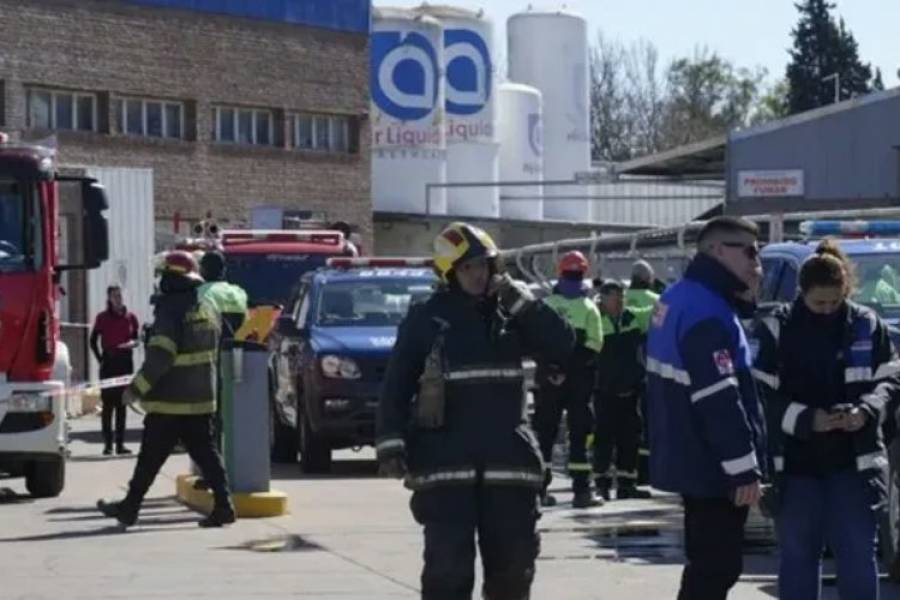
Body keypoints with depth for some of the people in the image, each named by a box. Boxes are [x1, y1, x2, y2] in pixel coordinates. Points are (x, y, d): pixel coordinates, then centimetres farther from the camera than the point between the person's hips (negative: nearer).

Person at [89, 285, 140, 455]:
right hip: (109, 362, -2)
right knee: (108, 403, -3)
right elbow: (93, 340, 5)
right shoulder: (102, 318, 0)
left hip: (125, 362, 2)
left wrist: (133, 343, -11)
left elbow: (136, 338, 12)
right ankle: (107, 443, -2)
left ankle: (120, 443, 9)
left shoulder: (130, 317, 5)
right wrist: (100, 359, -3)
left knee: (122, 404, 5)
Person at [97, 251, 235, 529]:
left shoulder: (171, 311, -17)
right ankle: (223, 505, -2)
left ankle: (129, 508, 11)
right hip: (201, 401, 7)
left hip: (170, 402, -7)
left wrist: (137, 388, -17)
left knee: (150, 458, 2)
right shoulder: (205, 311, 9)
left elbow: (159, 357, -23)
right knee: (205, 453, 7)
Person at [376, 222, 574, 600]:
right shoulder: (426, 319, -1)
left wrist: (520, 301, -9)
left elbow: (562, 345, -2)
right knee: (448, 563, -7)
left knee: (513, 560, 9)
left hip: (506, 460, 4)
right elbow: (396, 387, -2)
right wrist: (390, 445, -10)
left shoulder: (508, 312, 9)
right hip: (445, 462, -4)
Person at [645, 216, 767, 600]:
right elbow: (720, 401, -24)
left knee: (708, 564, 19)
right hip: (713, 466, -10)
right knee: (715, 568, -6)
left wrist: (744, 299, 6)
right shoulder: (706, 312, -21)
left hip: (691, 459, 10)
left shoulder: (680, 299, 12)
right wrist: (744, 468, -22)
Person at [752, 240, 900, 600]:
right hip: (795, 464, -1)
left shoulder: (867, 325, 1)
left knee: (858, 556, 2)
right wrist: (806, 419, -19)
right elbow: (760, 394, -7)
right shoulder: (775, 329, -5)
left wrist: (867, 410, -15)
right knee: (797, 556, 7)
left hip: (853, 463, 1)